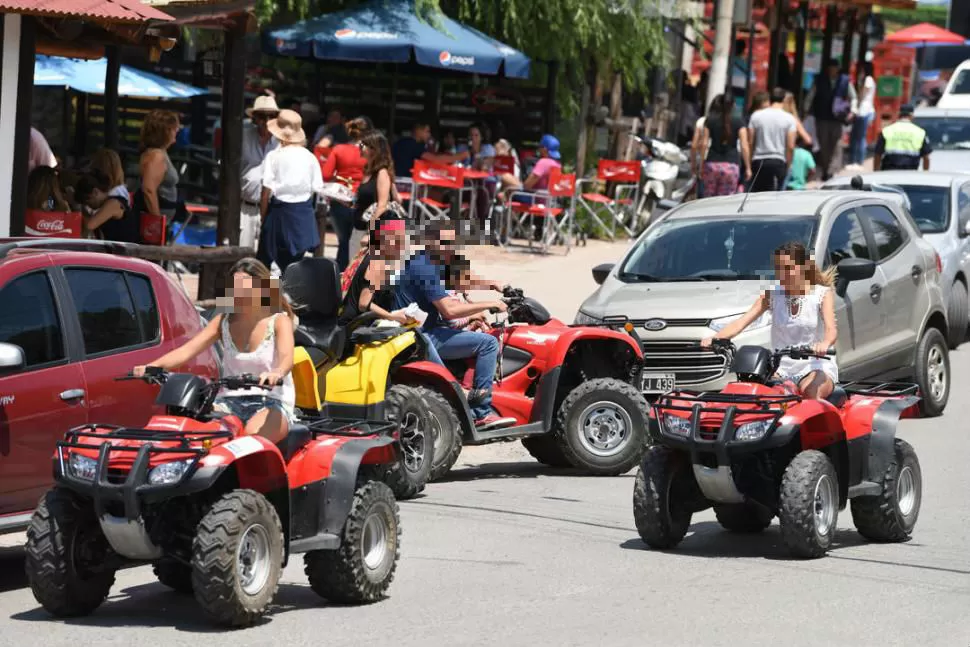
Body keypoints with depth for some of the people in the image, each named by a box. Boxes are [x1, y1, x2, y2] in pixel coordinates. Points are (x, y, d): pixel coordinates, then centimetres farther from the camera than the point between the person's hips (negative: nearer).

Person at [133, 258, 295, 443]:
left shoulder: (279, 321, 0)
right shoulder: (224, 321, 14)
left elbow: (287, 358, -20)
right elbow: (188, 350, 2)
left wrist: (276, 374, -46)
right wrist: (153, 366, -18)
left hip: (272, 403, -4)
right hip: (230, 400, 4)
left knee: (253, 435, -39)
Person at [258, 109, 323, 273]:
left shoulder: (274, 156, -10)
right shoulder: (309, 157, 0)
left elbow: (267, 190, -10)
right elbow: (316, 189, 2)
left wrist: (263, 215, 1)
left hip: (280, 211, -3)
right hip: (304, 215, 4)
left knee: (263, 260, 7)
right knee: (294, 263, 9)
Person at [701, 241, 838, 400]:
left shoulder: (822, 294, -1)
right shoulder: (772, 294, 8)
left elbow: (831, 329, -18)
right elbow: (742, 322, -3)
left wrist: (825, 344, -45)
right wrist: (715, 338, -24)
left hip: (816, 366, -3)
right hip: (781, 368, 3)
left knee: (811, 392, -37)